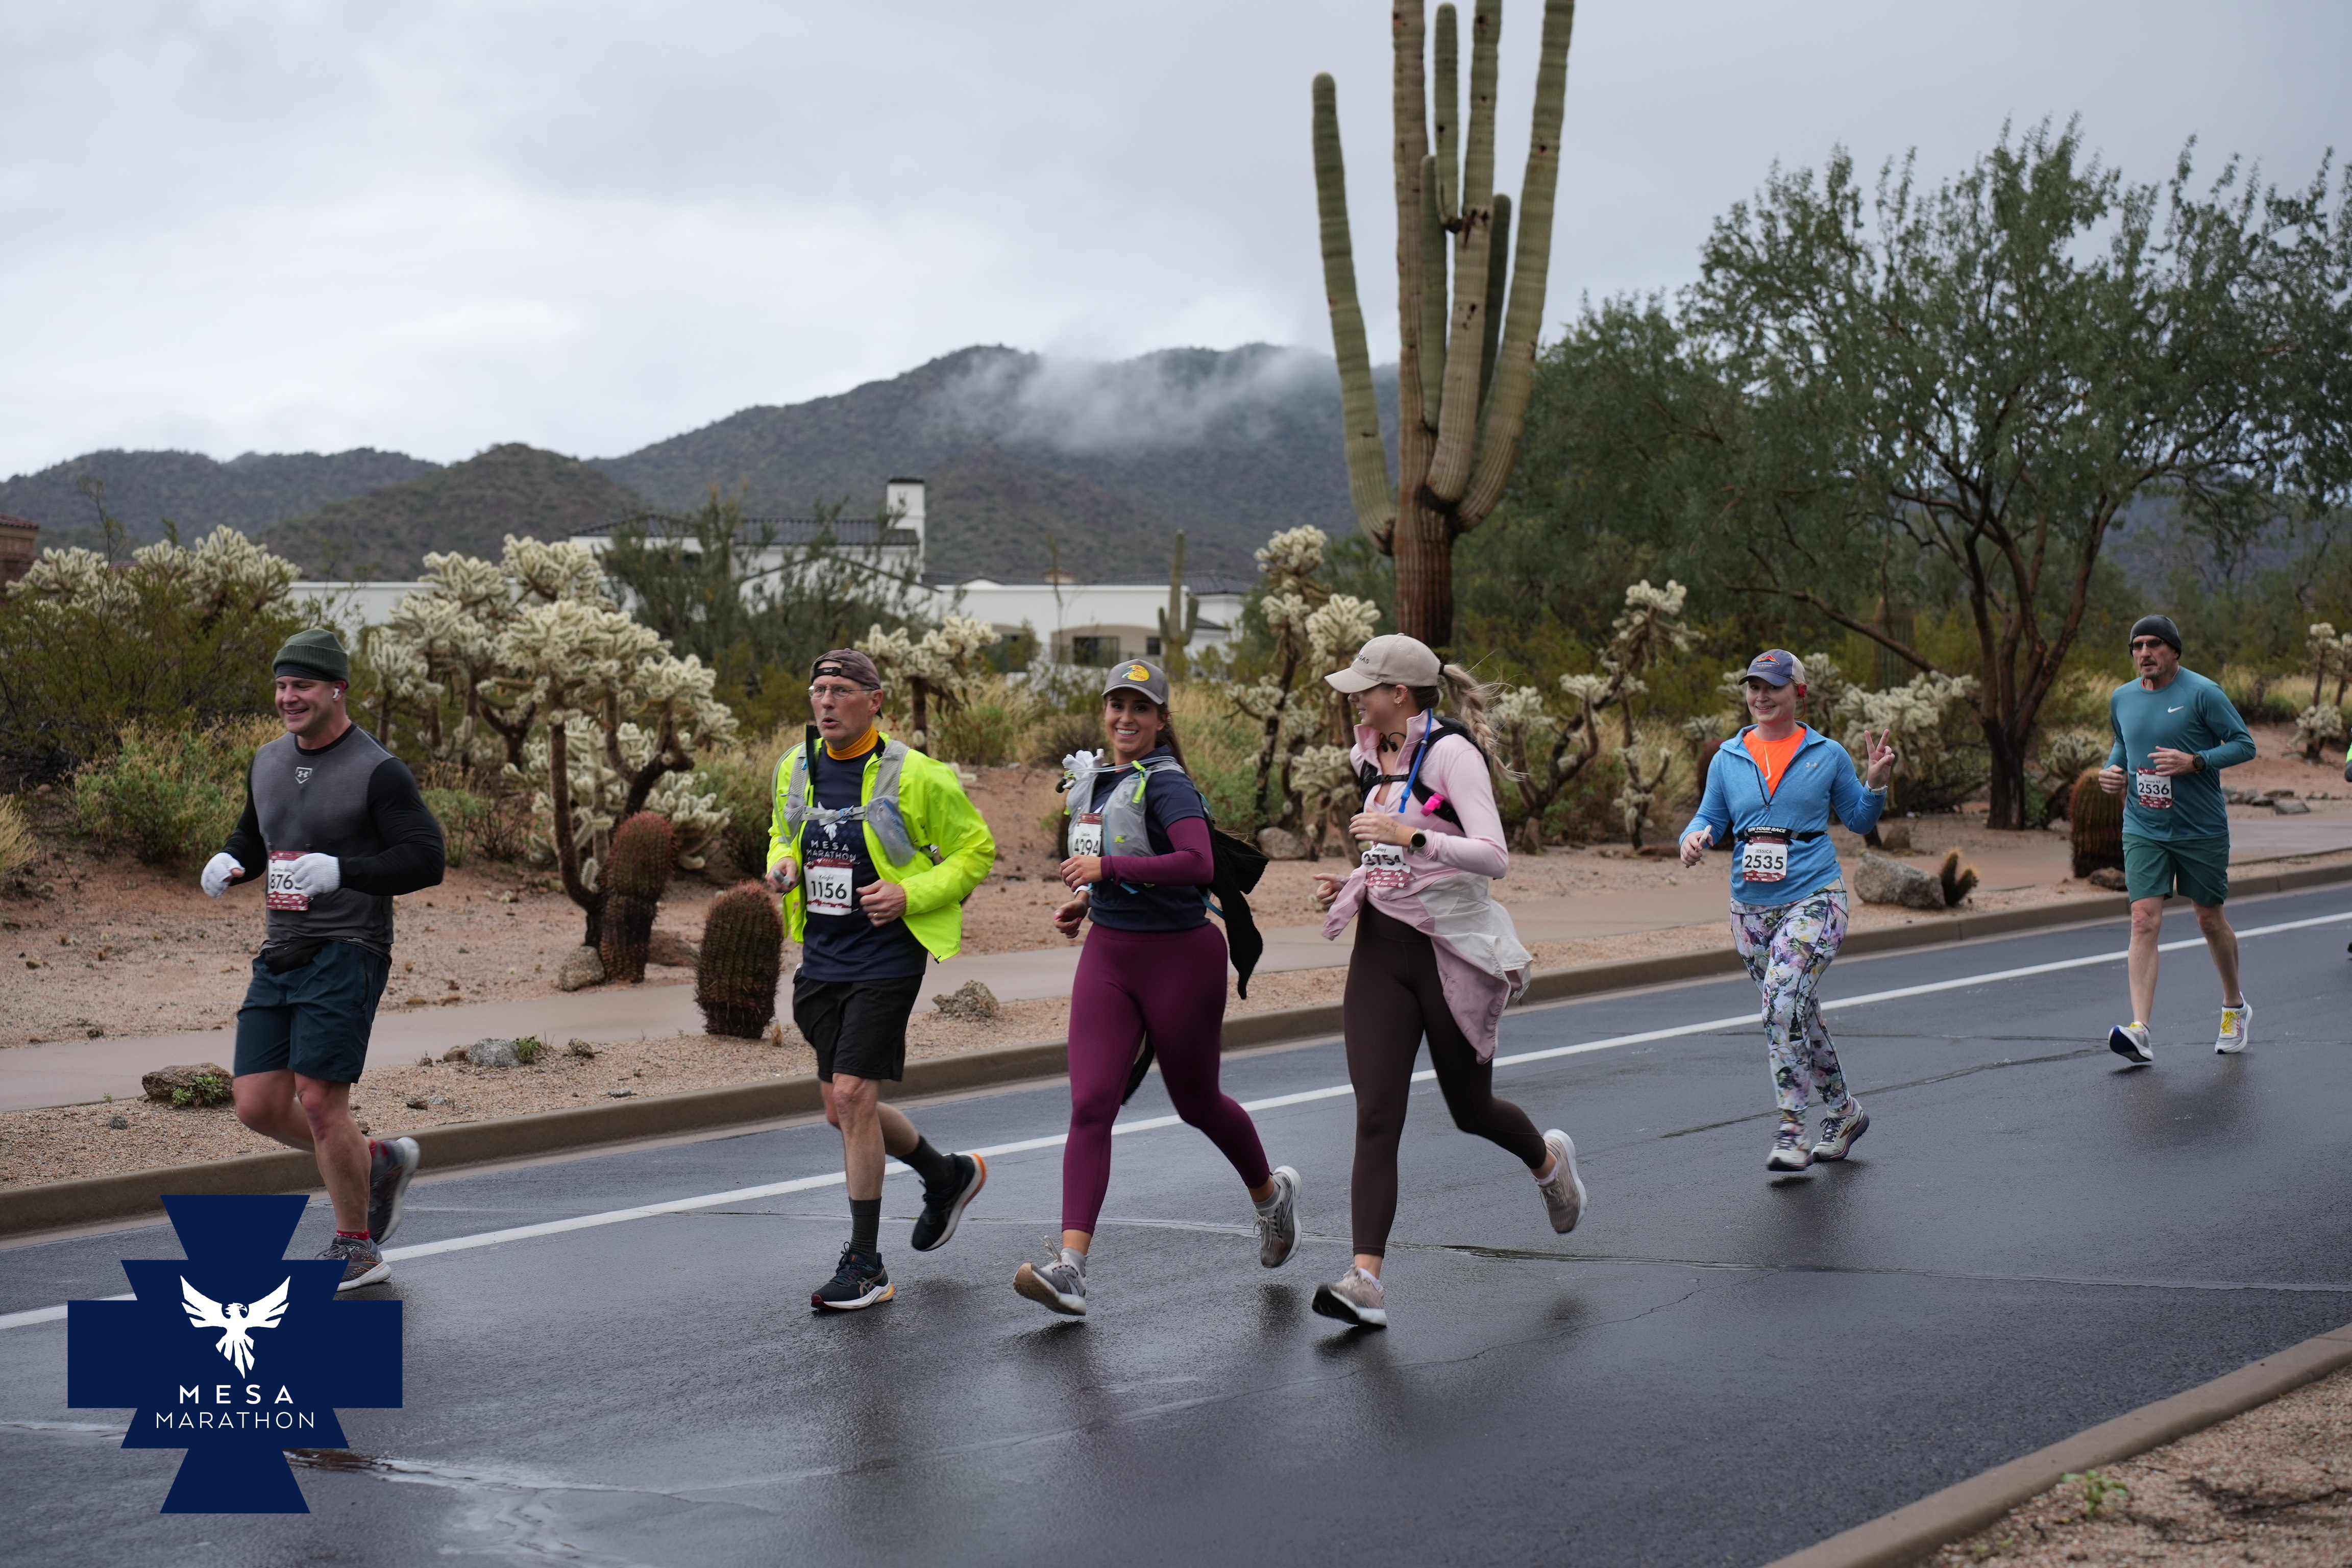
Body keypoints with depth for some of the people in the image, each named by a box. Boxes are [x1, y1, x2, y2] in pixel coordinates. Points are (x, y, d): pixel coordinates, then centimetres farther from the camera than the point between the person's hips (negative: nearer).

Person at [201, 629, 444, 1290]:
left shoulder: (378, 772, -9)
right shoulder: (268, 763, 13)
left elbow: (425, 861, -14)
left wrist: (339, 871, -27)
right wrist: (228, 863, 4)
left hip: (345, 955, -7)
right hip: (278, 956, 7)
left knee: (320, 1103, -9)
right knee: (259, 1106, 2)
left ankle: (356, 1251, 8)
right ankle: (380, 1162, 25)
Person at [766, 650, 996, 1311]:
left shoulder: (914, 777, -11)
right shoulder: (795, 769, 6)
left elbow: (977, 848, -2)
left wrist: (911, 895, -15)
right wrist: (782, 864, 1)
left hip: (885, 959, -7)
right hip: (820, 961, 7)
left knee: (852, 1095, -14)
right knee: (843, 1110, 12)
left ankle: (866, 1266, -4)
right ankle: (949, 1176, 39)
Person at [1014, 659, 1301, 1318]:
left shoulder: (1166, 784, -14)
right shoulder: (1093, 778, 11)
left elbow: (1199, 864, -29)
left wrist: (1108, 869, -30)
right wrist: (1088, 900, 11)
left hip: (1180, 958, -6)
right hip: (1107, 956, 6)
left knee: (1197, 1103, 12)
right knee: (1090, 1107, -10)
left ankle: (1271, 1193, 43)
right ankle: (1070, 1268, -18)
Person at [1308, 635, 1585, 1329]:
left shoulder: (1451, 753, -14)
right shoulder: (1377, 759, 10)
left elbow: (1494, 857, -23)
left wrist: (1411, 836, -33)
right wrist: (1351, 883, 7)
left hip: (1451, 950, -6)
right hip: (1381, 950, 6)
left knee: (1470, 1108, 12)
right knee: (1376, 1116, -8)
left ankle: (1548, 1160, 47)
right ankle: (1366, 1281, -14)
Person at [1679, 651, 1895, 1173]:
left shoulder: (1827, 755, 2)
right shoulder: (1728, 758, 8)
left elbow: (1859, 821, 10)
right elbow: (1711, 818, 11)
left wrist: (1877, 783, -8)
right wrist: (1695, 837, -11)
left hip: (1813, 897, -4)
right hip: (1751, 907, 4)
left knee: (1784, 1001, -22)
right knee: (1798, 1015, 13)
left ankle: (1792, 1129, -16)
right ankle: (1843, 1110, 31)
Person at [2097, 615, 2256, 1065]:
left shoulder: (2203, 693, -8)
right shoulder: (2122, 699, 7)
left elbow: (2244, 745, -7)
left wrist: (2195, 762, -20)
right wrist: (2112, 768, 4)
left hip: (2202, 829, -3)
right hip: (2143, 830, 3)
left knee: (2210, 920, 11)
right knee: (2144, 921, -12)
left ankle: (2235, 1008, 36)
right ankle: (2140, 1031, -21)